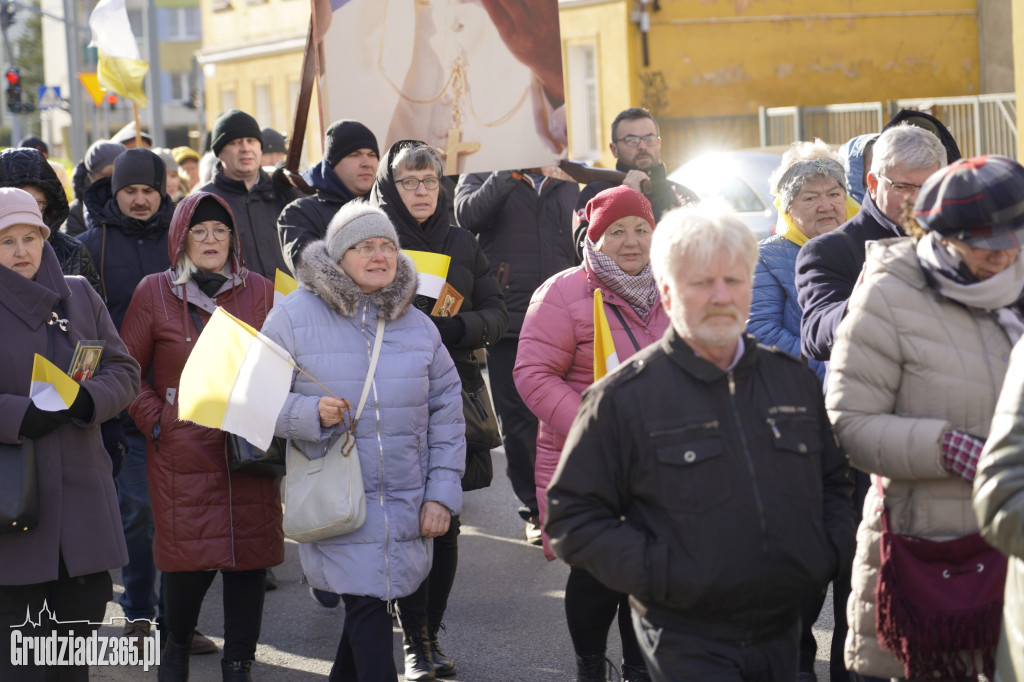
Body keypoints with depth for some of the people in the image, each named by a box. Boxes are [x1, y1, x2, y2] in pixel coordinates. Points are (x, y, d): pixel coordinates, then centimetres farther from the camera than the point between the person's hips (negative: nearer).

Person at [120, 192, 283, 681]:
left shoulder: (259, 292, 8)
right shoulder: (154, 293, 4)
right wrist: (155, 420, -3)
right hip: (182, 452, -2)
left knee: (249, 558, 0)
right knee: (189, 558, -5)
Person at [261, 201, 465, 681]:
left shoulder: (417, 326, 7)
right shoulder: (294, 318, -4)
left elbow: (446, 411, 11)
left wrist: (442, 493, 4)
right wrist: (311, 413, -21)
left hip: (405, 508, 4)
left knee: (368, 606, 12)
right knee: (368, 610, -10)